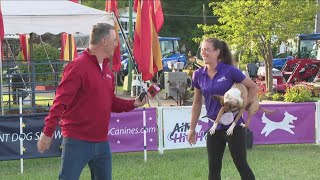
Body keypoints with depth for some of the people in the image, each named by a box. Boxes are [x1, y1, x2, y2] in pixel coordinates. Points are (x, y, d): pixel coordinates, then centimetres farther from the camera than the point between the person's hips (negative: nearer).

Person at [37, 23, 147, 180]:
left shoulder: (106, 69, 13)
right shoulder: (78, 66, -13)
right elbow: (60, 101, -18)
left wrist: (132, 104, 7)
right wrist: (48, 132, -23)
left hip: (102, 142, 8)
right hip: (77, 142, -8)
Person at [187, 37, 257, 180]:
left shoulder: (229, 71, -13)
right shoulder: (198, 75, 0)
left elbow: (253, 87, -2)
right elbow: (197, 103, 11)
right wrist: (192, 128, 12)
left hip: (233, 126, -4)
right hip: (213, 127, 4)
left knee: (241, 165, 2)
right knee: (213, 169, 8)